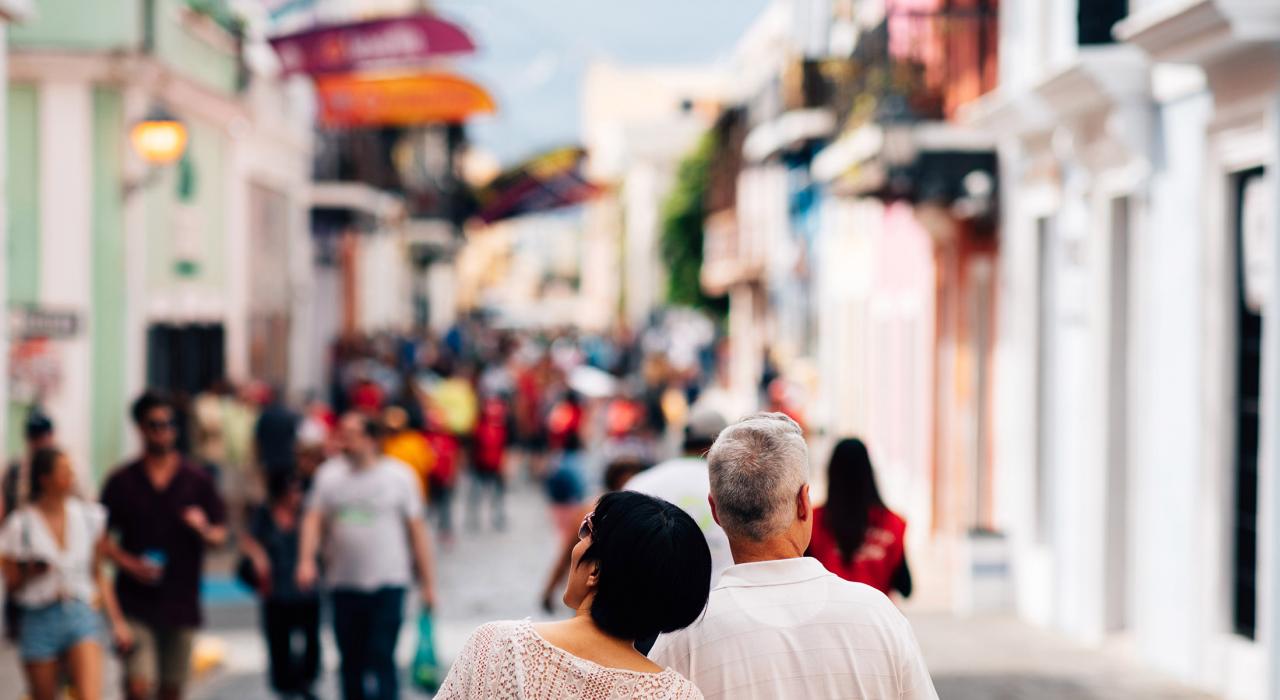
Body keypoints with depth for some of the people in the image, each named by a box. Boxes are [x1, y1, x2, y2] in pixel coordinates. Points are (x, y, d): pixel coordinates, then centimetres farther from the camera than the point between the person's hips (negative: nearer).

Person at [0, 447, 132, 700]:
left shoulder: (89, 516, 4)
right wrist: (31, 573, -19)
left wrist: (117, 621, 11)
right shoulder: (21, 525, -4)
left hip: (81, 615, 1)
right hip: (40, 620, -1)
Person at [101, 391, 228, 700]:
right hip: (136, 602, -2)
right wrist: (129, 563, -12)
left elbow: (220, 534, 8)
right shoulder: (121, 481, 2)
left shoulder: (196, 479, 6)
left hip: (181, 603, 2)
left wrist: (203, 530, -15)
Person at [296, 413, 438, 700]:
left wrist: (427, 582, -1)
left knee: (382, 659, -9)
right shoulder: (329, 474, 4)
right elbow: (314, 519, 1)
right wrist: (306, 560, -16)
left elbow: (416, 529, -1)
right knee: (351, 661, 12)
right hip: (343, 584, 3)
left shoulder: (399, 476, -3)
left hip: (387, 583, -3)